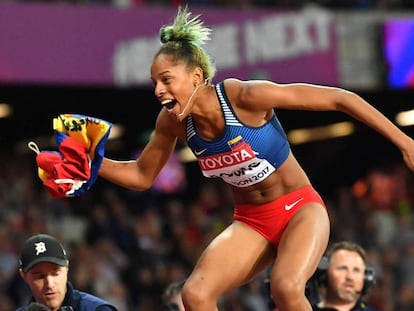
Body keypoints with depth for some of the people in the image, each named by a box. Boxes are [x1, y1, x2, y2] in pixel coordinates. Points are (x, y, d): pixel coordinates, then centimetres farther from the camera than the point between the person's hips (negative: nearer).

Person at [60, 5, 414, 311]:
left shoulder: (246, 96, -25)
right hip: (250, 222, 5)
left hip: (300, 209, -5)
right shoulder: (174, 122, -8)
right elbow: (141, 176, 9)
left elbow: (340, 98, -20)